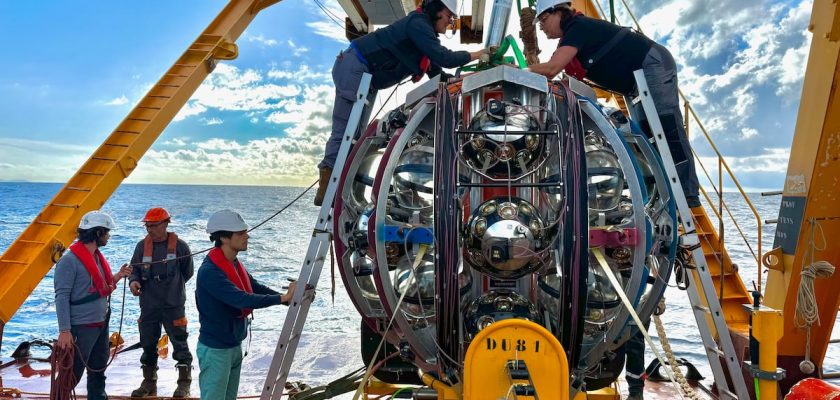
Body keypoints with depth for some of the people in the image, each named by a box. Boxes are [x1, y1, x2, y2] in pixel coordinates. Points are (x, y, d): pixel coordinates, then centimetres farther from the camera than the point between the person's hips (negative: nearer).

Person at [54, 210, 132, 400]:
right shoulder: (69, 260, -17)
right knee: (71, 376, 1)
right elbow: (62, 297, -19)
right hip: (81, 328, -8)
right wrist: (64, 331, -22)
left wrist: (117, 276, 3)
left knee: (98, 371, 18)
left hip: (102, 324, 8)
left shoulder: (97, 256, 9)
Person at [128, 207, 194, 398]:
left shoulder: (179, 246, -9)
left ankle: (184, 384, 12)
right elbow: (135, 269, 9)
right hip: (148, 306, 4)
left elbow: (187, 273, 3)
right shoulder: (142, 246, 1)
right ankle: (149, 383, 29)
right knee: (148, 345, 14)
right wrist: (134, 281, -11)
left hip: (173, 305, -4)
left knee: (179, 343, 1)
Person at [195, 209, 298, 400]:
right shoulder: (209, 271, -23)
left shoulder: (235, 264, 5)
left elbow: (256, 288, 4)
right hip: (215, 350, -9)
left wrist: (290, 298, -9)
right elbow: (241, 299, -32)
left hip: (235, 346, 9)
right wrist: (281, 298, -32)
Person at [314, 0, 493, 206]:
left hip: (364, 76, 10)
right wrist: (475, 54, -9)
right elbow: (443, 58, -21)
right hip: (354, 68, -10)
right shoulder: (418, 24, -13)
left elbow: (437, 74, 20)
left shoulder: (424, 30, 18)